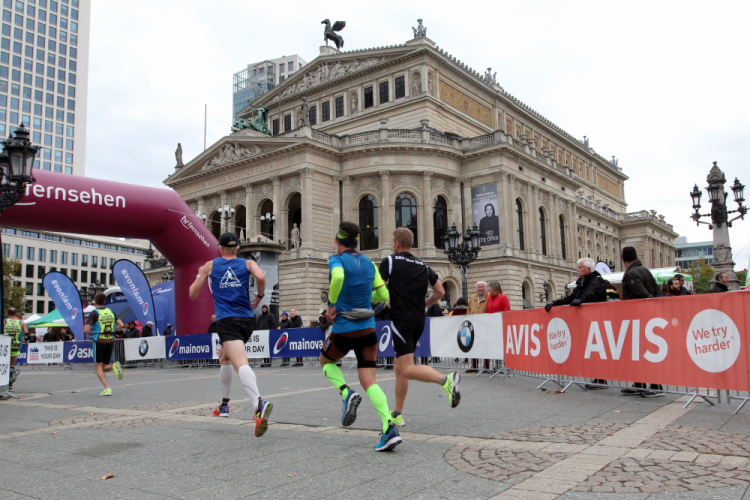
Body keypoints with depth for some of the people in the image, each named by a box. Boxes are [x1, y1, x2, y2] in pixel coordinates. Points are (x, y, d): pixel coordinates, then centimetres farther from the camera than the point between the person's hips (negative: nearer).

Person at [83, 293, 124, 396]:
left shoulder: (94, 313, -6)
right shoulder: (111, 311, 9)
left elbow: (86, 330, -13)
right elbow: (121, 325, 2)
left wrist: (92, 330, 9)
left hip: (99, 342, -5)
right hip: (110, 341, 5)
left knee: (98, 367, 6)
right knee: (104, 367, 17)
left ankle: (107, 388, -8)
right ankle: (114, 366, -16)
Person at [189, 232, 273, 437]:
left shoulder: (210, 265, 10)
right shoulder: (247, 263, 11)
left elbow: (193, 294, 15)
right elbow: (261, 277, -11)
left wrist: (199, 275, 33)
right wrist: (259, 296, 7)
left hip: (226, 320, -4)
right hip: (246, 319, 4)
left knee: (241, 363, -20)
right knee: (224, 358, 27)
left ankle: (259, 404, -42)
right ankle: (224, 404, 34)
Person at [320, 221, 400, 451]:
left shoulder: (337, 259, -5)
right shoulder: (369, 263, 10)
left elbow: (338, 277, -29)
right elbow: (383, 295, 11)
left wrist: (331, 304, -16)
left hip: (344, 329, -4)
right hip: (368, 328, 4)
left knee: (326, 361, 26)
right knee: (369, 382, 4)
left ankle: (346, 393, -1)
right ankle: (389, 428, -13)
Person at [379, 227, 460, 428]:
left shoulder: (389, 261, -4)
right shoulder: (423, 266, 12)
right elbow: (440, 291, 11)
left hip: (401, 320, -7)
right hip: (419, 321, 7)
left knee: (408, 369, -12)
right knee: (399, 368, 15)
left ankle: (445, 379, -33)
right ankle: (397, 415, 18)